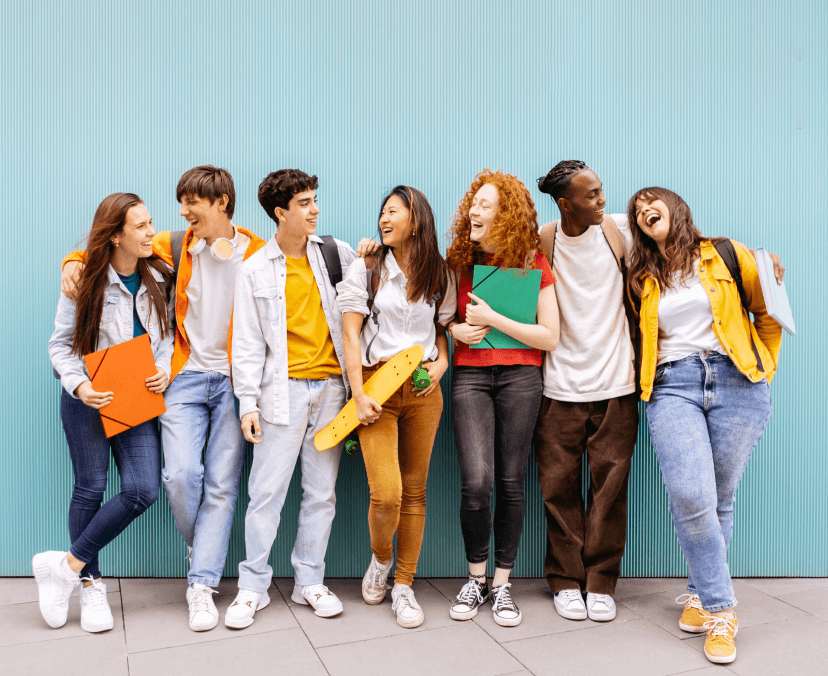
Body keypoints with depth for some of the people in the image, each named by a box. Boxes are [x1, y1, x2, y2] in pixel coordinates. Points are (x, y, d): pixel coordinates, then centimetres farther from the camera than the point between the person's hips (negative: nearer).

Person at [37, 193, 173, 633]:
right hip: (88, 399, -3)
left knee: (143, 489, -10)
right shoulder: (85, 282, -6)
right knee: (90, 489, 3)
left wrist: (165, 367, -6)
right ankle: (90, 584, 21)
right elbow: (61, 344, -1)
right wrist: (78, 385, -17)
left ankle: (69, 565, 6)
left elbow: (167, 333, 13)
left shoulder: (157, 279, 4)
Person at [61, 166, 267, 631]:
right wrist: (74, 261, -2)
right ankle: (200, 546, 20)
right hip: (187, 377, 2)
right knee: (181, 474, -10)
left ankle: (202, 585, 8)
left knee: (222, 484, -1)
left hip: (235, 382, -1)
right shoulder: (176, 247, 7)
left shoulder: (259, 255, 0)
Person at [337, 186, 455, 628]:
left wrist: (442, 363, -3)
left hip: (423, 389, 3)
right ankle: (380, 559, 20)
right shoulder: (366, 269, 2)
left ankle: (403, 586, 20)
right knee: (386, 494, -12)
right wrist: (358, 395, -11)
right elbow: (350, 334, -3)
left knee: (415, 491, 6)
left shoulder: (438, 275, 9)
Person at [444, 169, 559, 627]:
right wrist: (456, 329, -3)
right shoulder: (459, 259, 7)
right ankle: (476, 577, 12)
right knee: (476, 482, -10)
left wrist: (493, 319, -11)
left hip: (520, 376, -1)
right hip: (470, 373, 1)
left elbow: (550, 337, -3)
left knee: (511, 483, 2)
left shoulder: (534, 263, 0)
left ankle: (502, 583, 18)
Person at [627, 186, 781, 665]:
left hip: (735, 381, -1)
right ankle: (720, 608, -1)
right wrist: (649, 381, 12)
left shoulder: (726, 255, 9)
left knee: (719, 500, 1)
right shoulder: (642, 280, 16)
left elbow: (768, 314, 14)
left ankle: (702, 593, 21)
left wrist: (763, 370, 10)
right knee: (691, 498, -16)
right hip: (672, 387, 1)